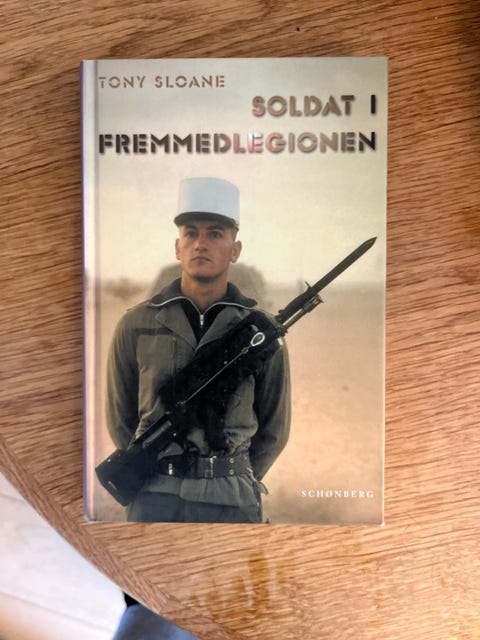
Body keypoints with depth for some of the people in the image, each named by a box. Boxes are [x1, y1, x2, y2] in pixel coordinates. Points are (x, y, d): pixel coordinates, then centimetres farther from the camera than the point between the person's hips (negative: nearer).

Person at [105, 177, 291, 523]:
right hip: (153, 498, 1)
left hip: (232, 503, 0)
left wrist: (237, 482, 4)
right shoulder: (136, 325, 0)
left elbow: (274, 429, 7)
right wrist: (156, 476, 3)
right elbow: (120, 419, 8)